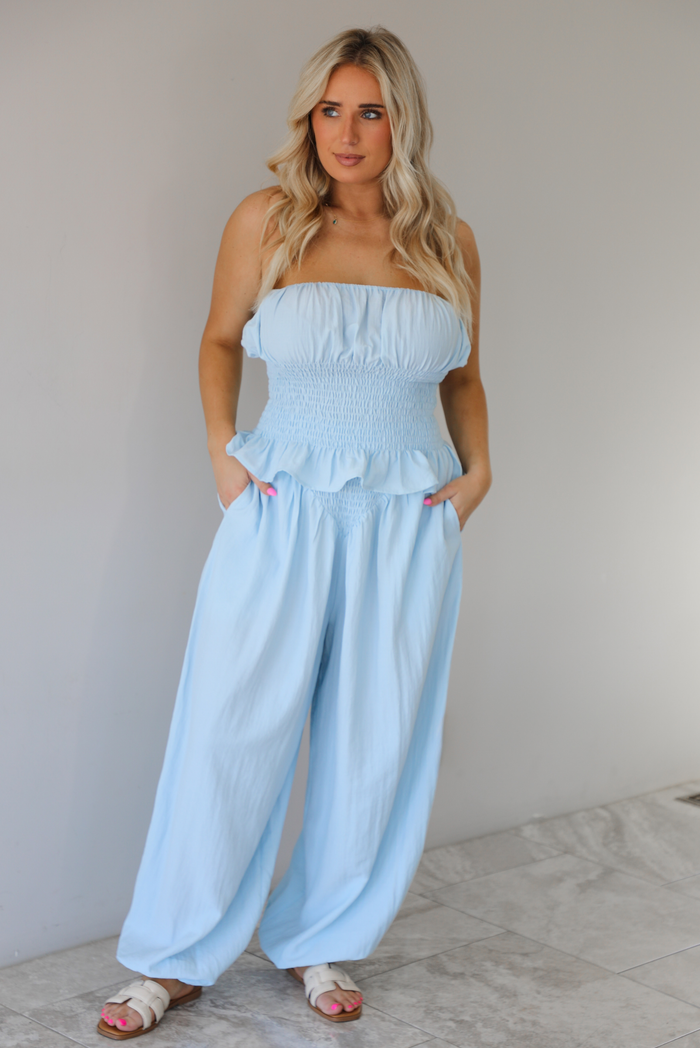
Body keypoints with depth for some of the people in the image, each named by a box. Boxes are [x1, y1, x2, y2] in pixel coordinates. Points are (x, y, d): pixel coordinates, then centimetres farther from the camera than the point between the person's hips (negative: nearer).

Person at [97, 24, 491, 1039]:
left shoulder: (449, 243, 4)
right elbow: (221, 338, 13)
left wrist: (478, 469, 3)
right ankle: (178, 960, 18)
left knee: (374, 750, 8)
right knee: (230, 734, 1)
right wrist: (221, 446, 1)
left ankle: (319, 943, 28)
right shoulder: (267, 221, -1)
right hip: (281, 514, -1)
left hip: (409, 528, 2)